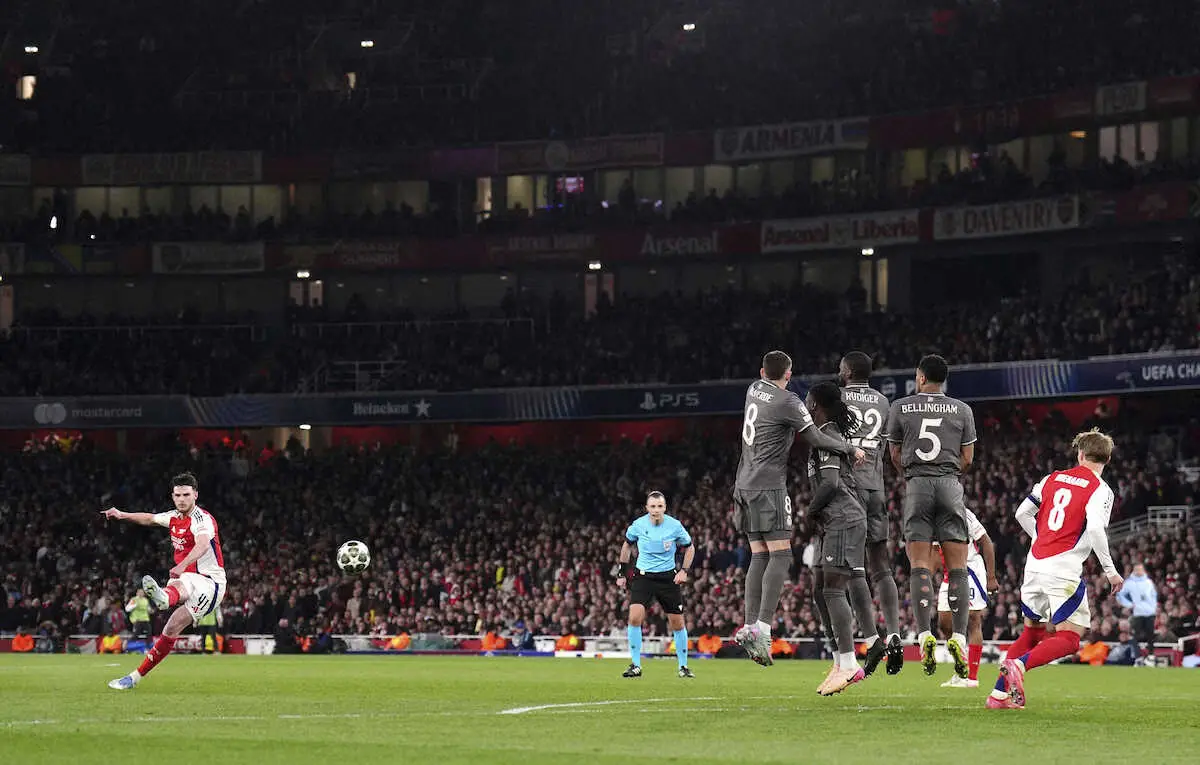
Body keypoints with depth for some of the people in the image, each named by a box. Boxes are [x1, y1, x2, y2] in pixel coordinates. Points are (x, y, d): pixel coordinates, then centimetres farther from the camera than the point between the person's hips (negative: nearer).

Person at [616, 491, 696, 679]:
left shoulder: (675, 526, -9)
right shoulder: (638, 525, -7)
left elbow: (689, 548, 8)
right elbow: (627, 545, 13)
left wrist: (684, 570, -6)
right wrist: (621, 573, 12)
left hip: (668, 577, 0)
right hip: (643, 577, 0)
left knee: (677, 622, 3)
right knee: (635, 617, -19)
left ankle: (683, 666, 20)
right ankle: (636, 665, -9)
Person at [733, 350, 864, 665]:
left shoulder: (754, 390, 13)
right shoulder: (788, 402, -9)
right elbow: (815, 438, -11)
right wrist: (851, 449, 0)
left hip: (746, 483, 8)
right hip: (769, 486, -8)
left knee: (760, 556, 6)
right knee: (780, 555, -9)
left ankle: (750, 626, -3)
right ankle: (762, 628, -21)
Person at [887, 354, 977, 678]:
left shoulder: (901, 408, 6)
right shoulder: (962, 410, 8)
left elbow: (896, 457, 13)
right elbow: (967, 459, 9)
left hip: (917, 484, -1)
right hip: (950, 485, 1)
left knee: (920, 565, -2)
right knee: (957, 566, 2)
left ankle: (925, 634, -16)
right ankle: (959, 637, -8)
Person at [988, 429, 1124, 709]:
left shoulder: (1053, 478, 12)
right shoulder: (1100, 490, -5)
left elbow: (1022, 513, 14)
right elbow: (1095, 529, -19)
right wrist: (1110, 571, -12)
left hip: (1035, 564, 6)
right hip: (1063, 571, -6)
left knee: (1032, 632, 20)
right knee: (1068, 639, -2)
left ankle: (999, 694, 12)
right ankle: (1018, 665, -26)